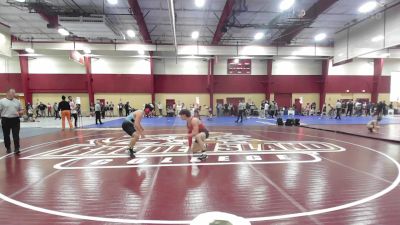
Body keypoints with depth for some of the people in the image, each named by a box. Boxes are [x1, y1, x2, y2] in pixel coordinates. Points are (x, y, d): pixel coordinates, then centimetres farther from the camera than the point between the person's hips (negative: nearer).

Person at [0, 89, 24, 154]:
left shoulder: (17, 101, 10)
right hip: (6, 120, -1)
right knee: (6, 136, 9)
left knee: (16, 135, -3)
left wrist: (19, 113, -9)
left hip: (15, 120, 1)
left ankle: (16, 149, -1)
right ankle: (8, 148, 23)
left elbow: (21, 111, 13)